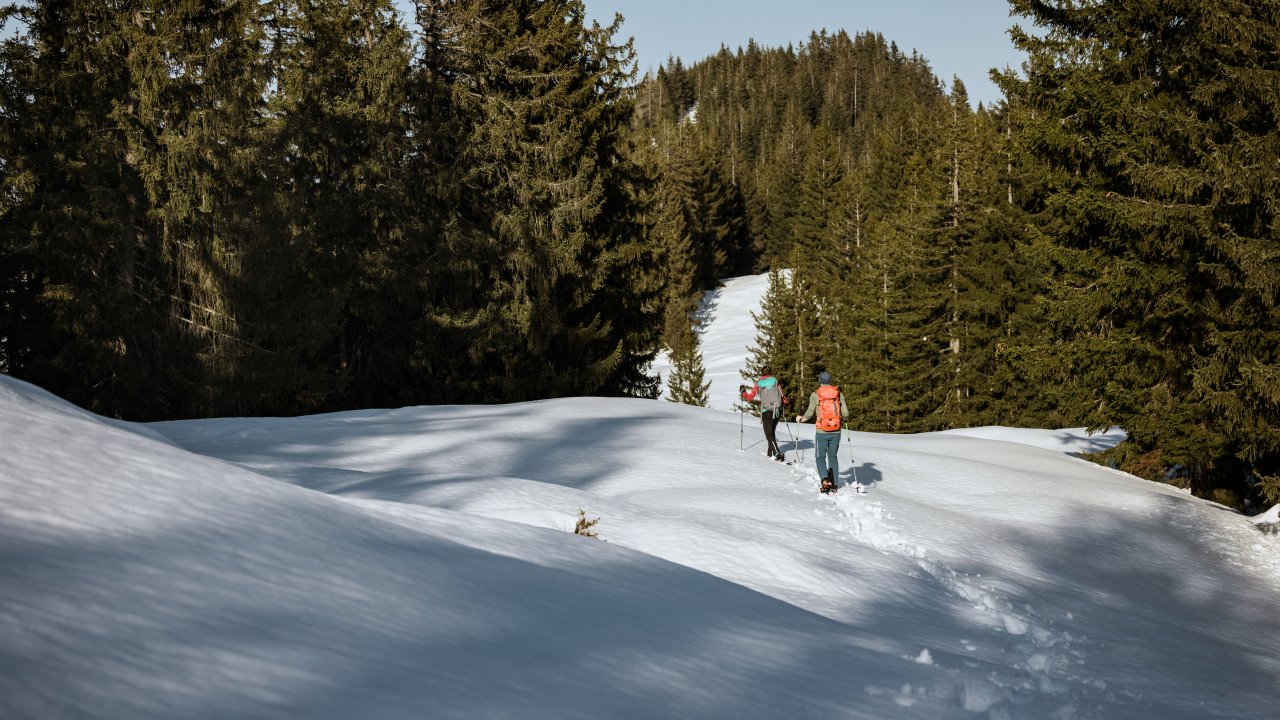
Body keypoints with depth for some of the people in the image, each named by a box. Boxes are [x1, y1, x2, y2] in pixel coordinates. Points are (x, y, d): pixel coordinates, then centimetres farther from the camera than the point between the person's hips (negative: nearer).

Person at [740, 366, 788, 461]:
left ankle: (777, 454, -17)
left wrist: (743, 391, 26)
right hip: (778, 410, 3)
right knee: (772, 432, 20)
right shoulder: (775, 381, 3)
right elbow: (783, 397, 6)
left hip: (766, 411, -3)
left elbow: (749, 398, 7)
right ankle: (771, 452, 26)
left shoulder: (758, 384, 0)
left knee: (769, 435, -1)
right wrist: (784, 404, 28)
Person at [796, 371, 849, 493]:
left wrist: (801, 419, 9)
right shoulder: (839, 394, 1)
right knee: (832, 457, 16)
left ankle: (826, 481, -14)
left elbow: (810, 413, -10)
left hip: (822, 432, -3)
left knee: (820, 458, 6)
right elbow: (845, 413, -3)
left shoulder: (815, 395, -6)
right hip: (836, 432, 3)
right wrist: (842, 420, 19)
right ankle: (834, 484, 14)